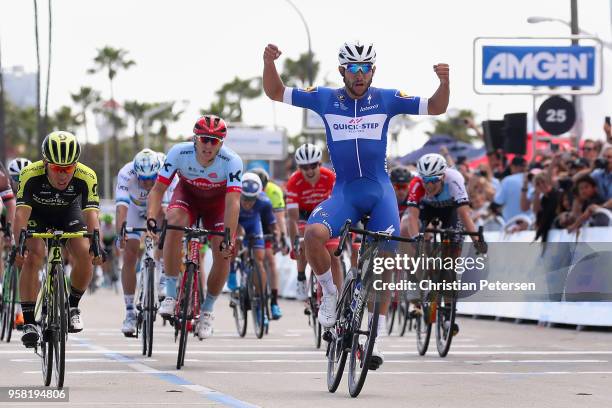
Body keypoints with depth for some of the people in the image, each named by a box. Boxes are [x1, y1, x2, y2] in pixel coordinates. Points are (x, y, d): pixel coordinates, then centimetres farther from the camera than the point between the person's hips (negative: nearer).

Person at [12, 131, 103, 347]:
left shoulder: (86, 177, -34)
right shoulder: (30, 175, -36)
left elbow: (91, 214, -40)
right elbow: (21, 213, -41)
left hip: (68, 212, 1)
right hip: (36, 213, -1)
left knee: (84, 255, -20)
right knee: (32, 257, -23)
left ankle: (73, 306, 6)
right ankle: (29, 323, -19)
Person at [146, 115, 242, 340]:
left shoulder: (232, 161, -33)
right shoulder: (179, 152, -31)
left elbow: (232, 202, -38)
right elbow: (158, 189, -27)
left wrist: (230, 237, -49)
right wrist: (151, 218, -44)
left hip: (217, 201, 0)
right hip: (187, 194, 0)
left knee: (223, 254, -15)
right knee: (174, 224, -32)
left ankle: (207, 309, 11)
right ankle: (171, 295, -22)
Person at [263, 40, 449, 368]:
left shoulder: (386, 99, 2)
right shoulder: (325, 99, 3)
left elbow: (436, 108, 3)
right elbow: (275, 93, 7)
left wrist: (444, 81, -18)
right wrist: (269, 62, -11)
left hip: (380, 191, 0)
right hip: (344, 191, 0)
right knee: (313, 234, -28)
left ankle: (376, 337, 2)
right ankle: (331, 292, -3)